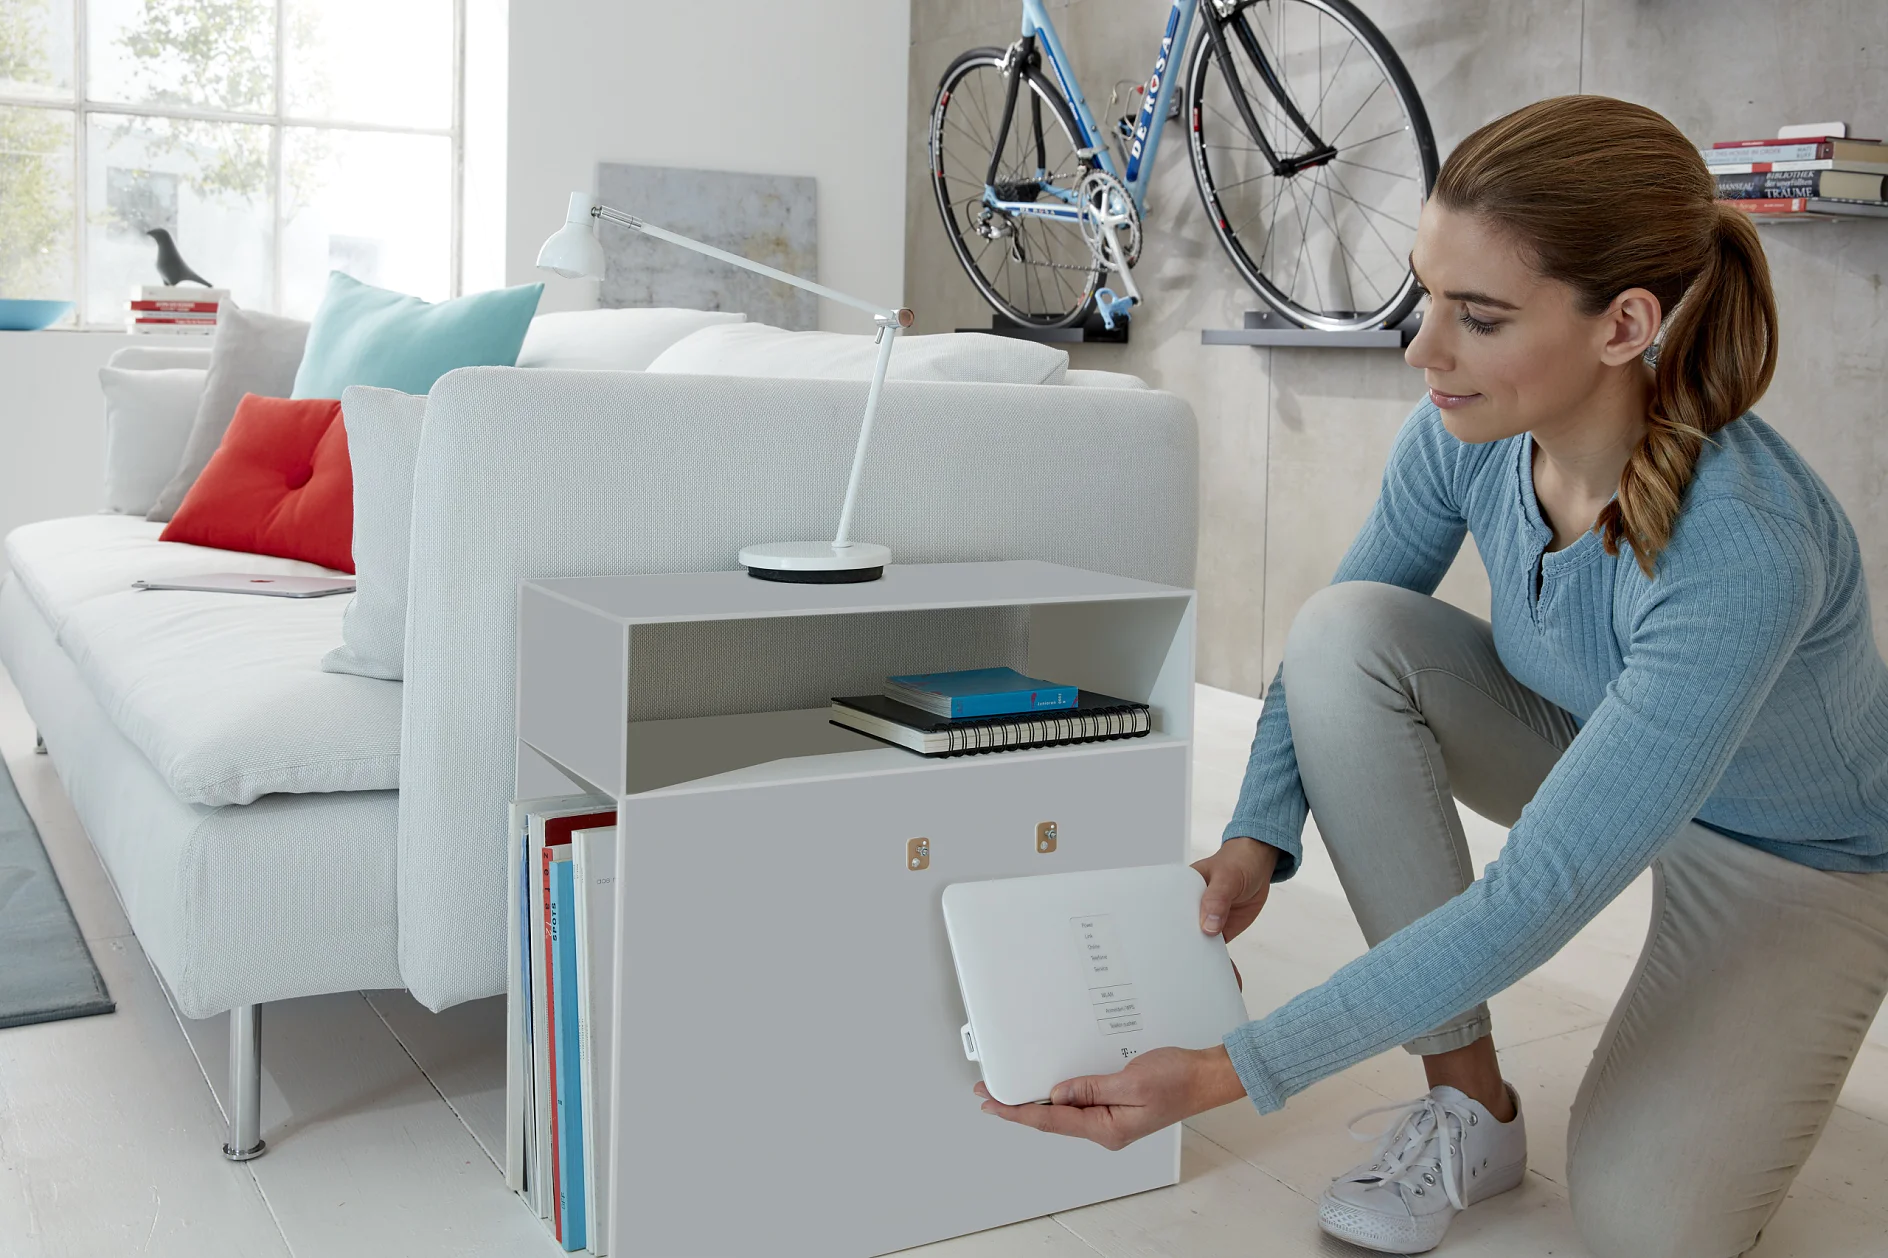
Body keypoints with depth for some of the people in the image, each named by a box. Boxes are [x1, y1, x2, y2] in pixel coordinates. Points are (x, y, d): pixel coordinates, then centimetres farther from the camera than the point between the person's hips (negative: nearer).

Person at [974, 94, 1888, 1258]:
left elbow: (1536, 898, -40)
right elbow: (1338, 661, -5)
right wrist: (1257, 840, -21)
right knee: (1344, 630, -23)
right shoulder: (1469, 431, -22)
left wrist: (1231, 1073, -41)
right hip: (1587, 746, 5)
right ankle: (1469, 1100, -10)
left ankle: (1765, 1037, 14)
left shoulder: (1746, 550, -39)